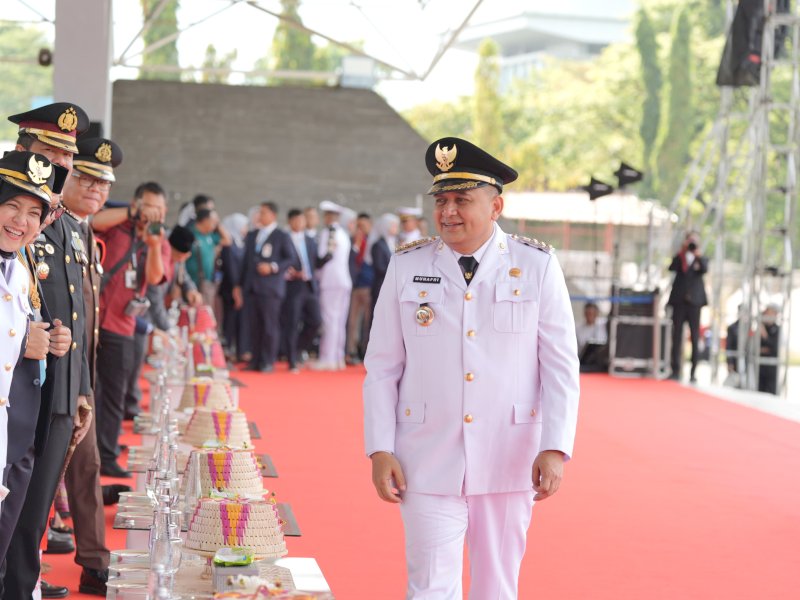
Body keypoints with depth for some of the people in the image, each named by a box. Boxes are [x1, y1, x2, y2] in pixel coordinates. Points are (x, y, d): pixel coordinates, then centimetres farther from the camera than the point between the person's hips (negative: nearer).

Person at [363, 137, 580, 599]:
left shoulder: (537, 266, -1)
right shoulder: (407, 266, 2)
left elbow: (561, 367, -1)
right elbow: (382, 367, 5)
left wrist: (555, 449, -10)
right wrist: (380, 450, -3)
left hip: (508, 464, 0)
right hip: (428, 465, 0)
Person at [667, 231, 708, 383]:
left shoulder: (701, 259, 12)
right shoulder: (679, 258, 14)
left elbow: (704, 269, -9)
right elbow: (672, 268, -6)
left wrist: (698, 255, -20)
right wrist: (682, 252, -11)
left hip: (694, 302, -1)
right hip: (679, 301, 1)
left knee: (695, 338, -3)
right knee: (677, 336, 1)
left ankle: (693, 372, -3)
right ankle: (675, 370, 3)